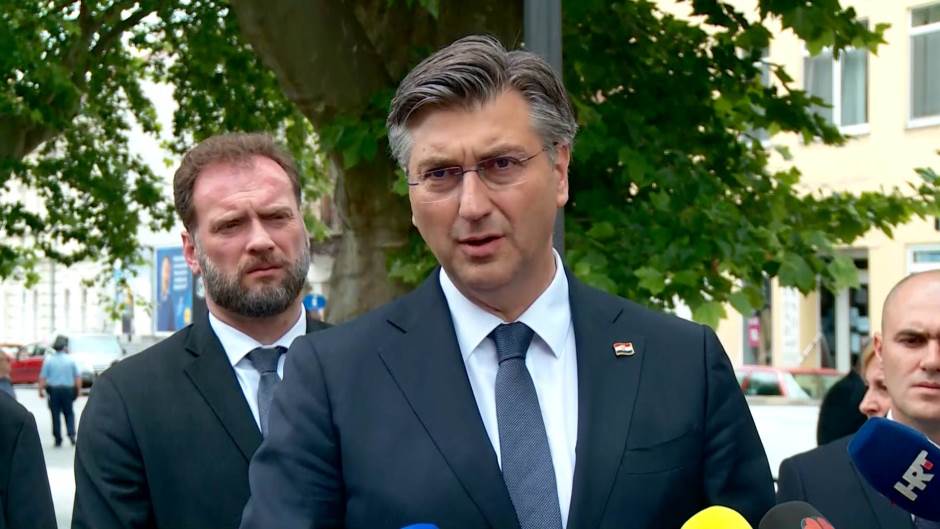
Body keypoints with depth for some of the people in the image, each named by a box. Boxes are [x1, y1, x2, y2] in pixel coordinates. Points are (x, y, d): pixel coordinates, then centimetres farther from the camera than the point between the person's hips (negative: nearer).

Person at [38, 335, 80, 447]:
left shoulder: (48, 360, -4)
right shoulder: (70, 360, -2)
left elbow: (42, 377, -7)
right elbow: (78, 376, -2)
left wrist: (41, 390, 0)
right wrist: (79, 389, 6)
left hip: (53, 390, -1)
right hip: (68, 389, 1)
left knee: (55, 415, 6)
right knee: (69, 413, 11)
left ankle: (58, 439, 6)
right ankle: (71, 434, -7)